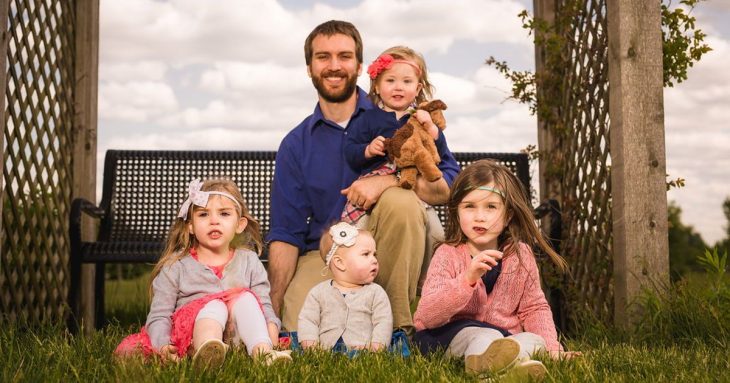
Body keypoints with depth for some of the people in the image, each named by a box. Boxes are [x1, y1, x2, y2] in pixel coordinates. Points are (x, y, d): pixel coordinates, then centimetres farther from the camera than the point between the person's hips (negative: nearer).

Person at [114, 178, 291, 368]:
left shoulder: (249, 261, 13)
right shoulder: (176, 266, 6)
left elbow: (265, 306, 7)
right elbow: (159, 316, 0)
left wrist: (272, 336, -16)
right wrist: (163, 346, -21)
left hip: (237, 337, 2)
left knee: (245, 297, -22)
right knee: (214, 306, -30)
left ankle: (263, 351, -43)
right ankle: (206, 351, -60)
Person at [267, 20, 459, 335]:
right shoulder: (295, 145, 8)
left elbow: (450, 187, -10)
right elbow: (285, 234, 3)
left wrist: (389, 181, -26)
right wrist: (273, 308, -9)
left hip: (392, 250, 0)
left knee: (400, 201, -32)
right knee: (299, 329, -27)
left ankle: (401, 327, -19)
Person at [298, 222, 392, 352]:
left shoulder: (376, 292, 12)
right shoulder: (319, 292, 13)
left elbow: (384, 322, 5)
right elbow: (307, 321, 11)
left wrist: (376, 347, -12)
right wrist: (310, 345, -7)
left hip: (363, 353, -2)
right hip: (325, 353, 2)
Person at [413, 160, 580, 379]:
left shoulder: (520, 255, 0)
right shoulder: (448, 255, -10)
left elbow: (534, 308, 10)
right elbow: (426, 317, -22)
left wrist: (552, 348, -7)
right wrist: (467, 279, -35)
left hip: (506, 337, 4)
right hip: (455, 334, -4)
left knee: (534, 340, -24)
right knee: (483, 337, -33)